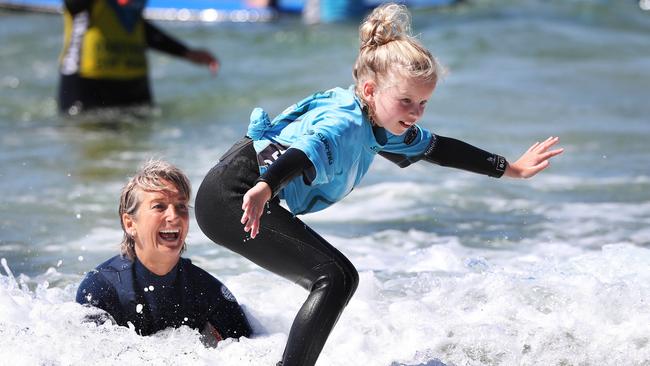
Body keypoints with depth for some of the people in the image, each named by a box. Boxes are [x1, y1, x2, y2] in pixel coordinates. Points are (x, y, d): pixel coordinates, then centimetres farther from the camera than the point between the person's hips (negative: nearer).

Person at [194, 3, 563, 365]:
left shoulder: (378, 127, 8)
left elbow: (437, 148, 21)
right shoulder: (344, 123, -24)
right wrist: (265, 187, -66)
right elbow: (306, 152, -45)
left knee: (339, 279, 17)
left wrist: (512, 168, 28)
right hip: (232, 196, -11)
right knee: (336, 278, -18)